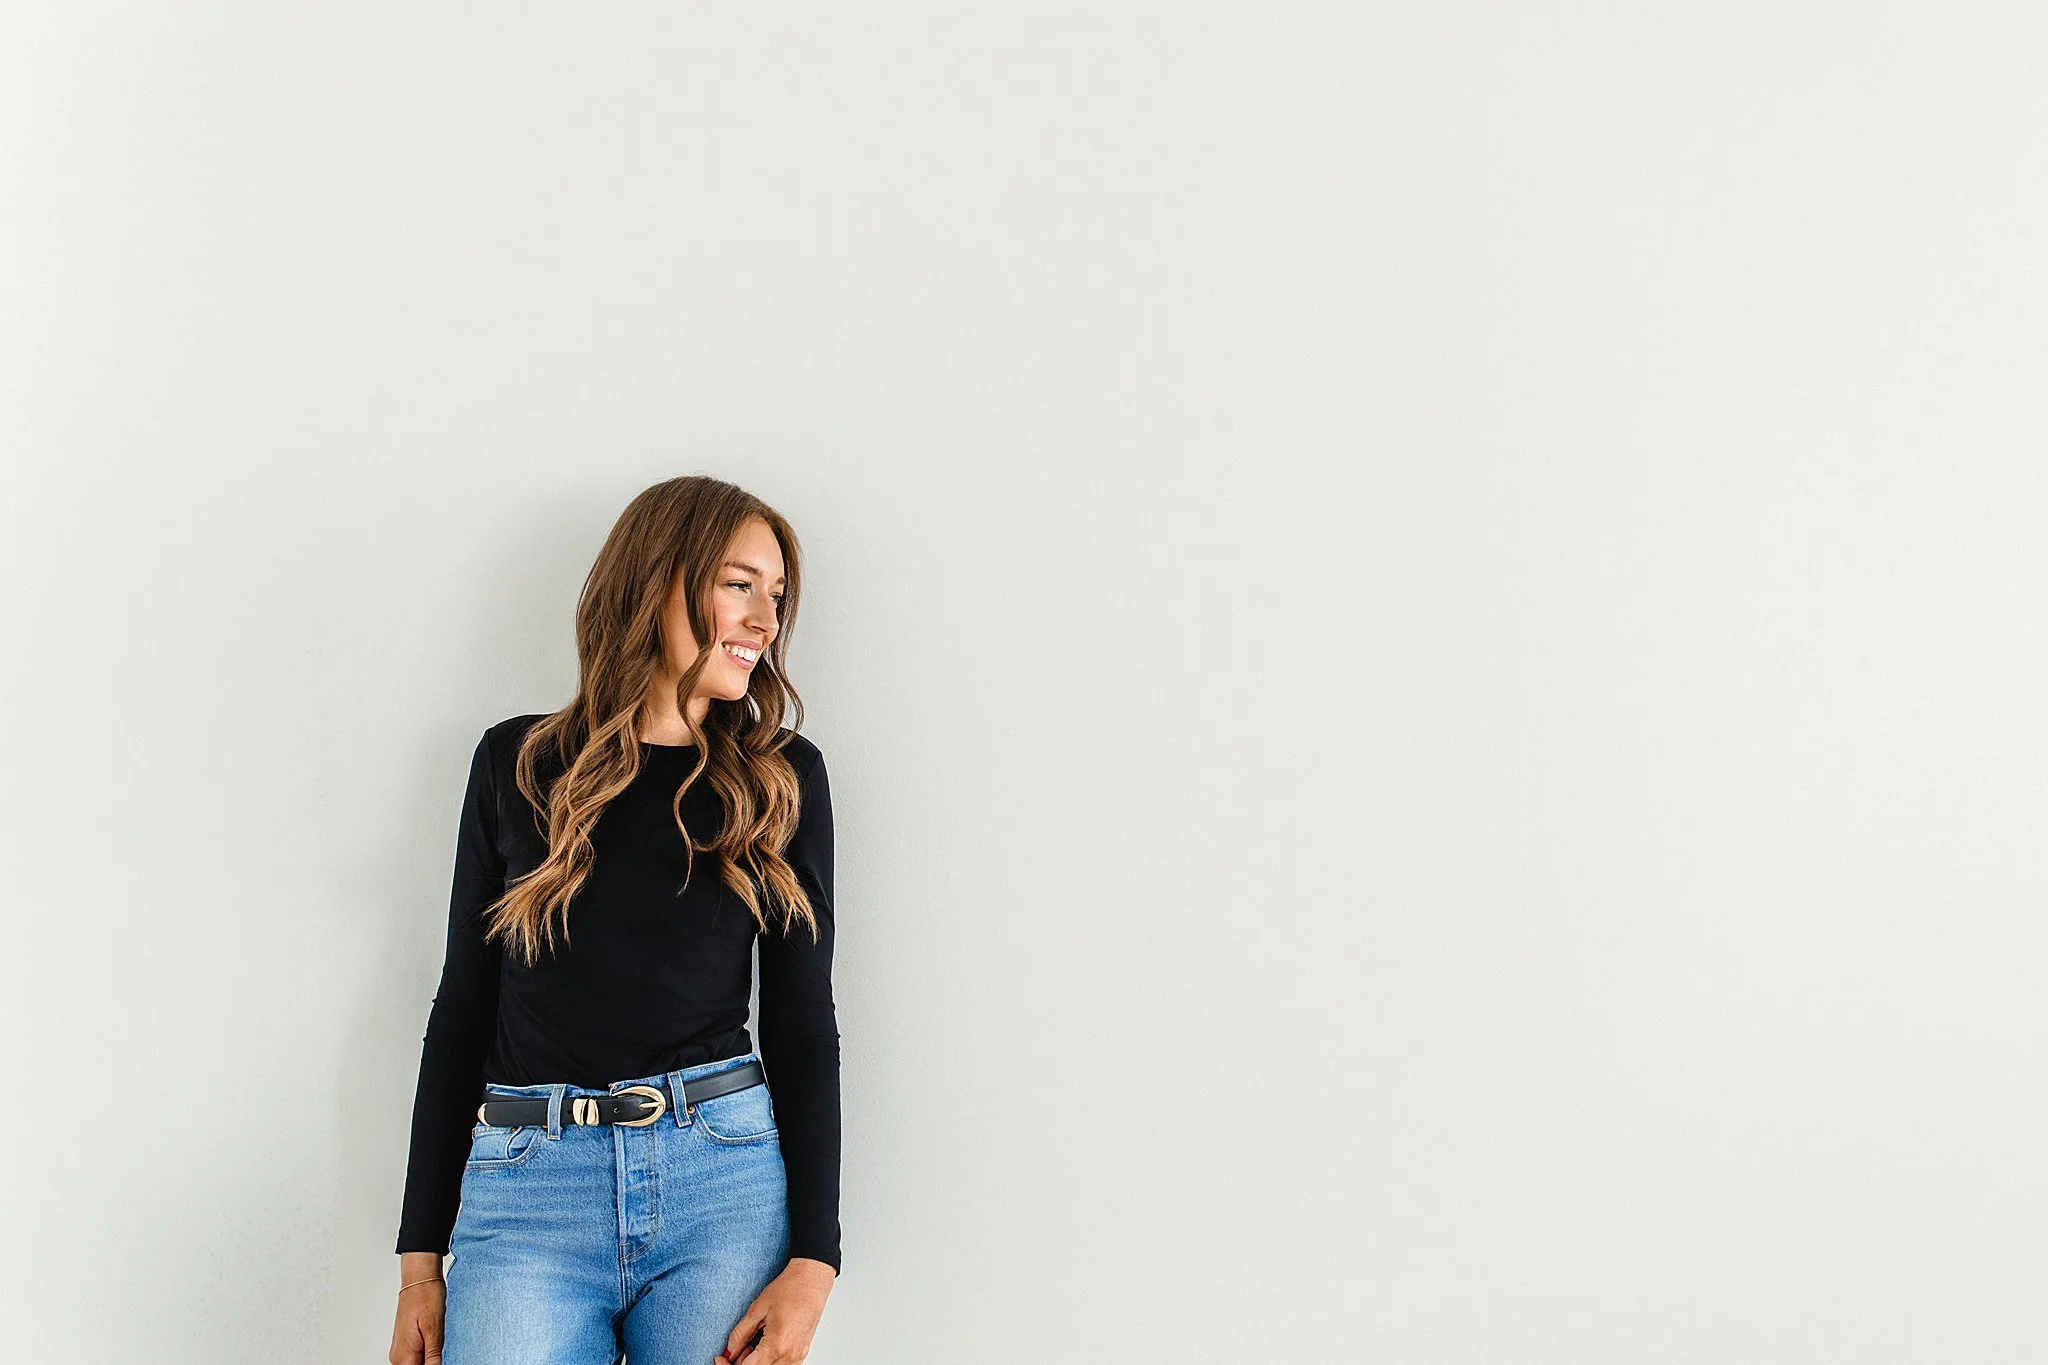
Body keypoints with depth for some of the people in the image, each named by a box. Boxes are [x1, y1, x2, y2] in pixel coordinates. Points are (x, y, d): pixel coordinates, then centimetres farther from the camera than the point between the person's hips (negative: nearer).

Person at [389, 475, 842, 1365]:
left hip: (726, 1179, 0)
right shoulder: (517, 761, 6)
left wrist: (813, 1261, -4)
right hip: (529, 1189, 0)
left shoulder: (781, 777, 6)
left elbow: (804, 1023, 5)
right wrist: (420, 1257, 6)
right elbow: (463, 1006, 9)